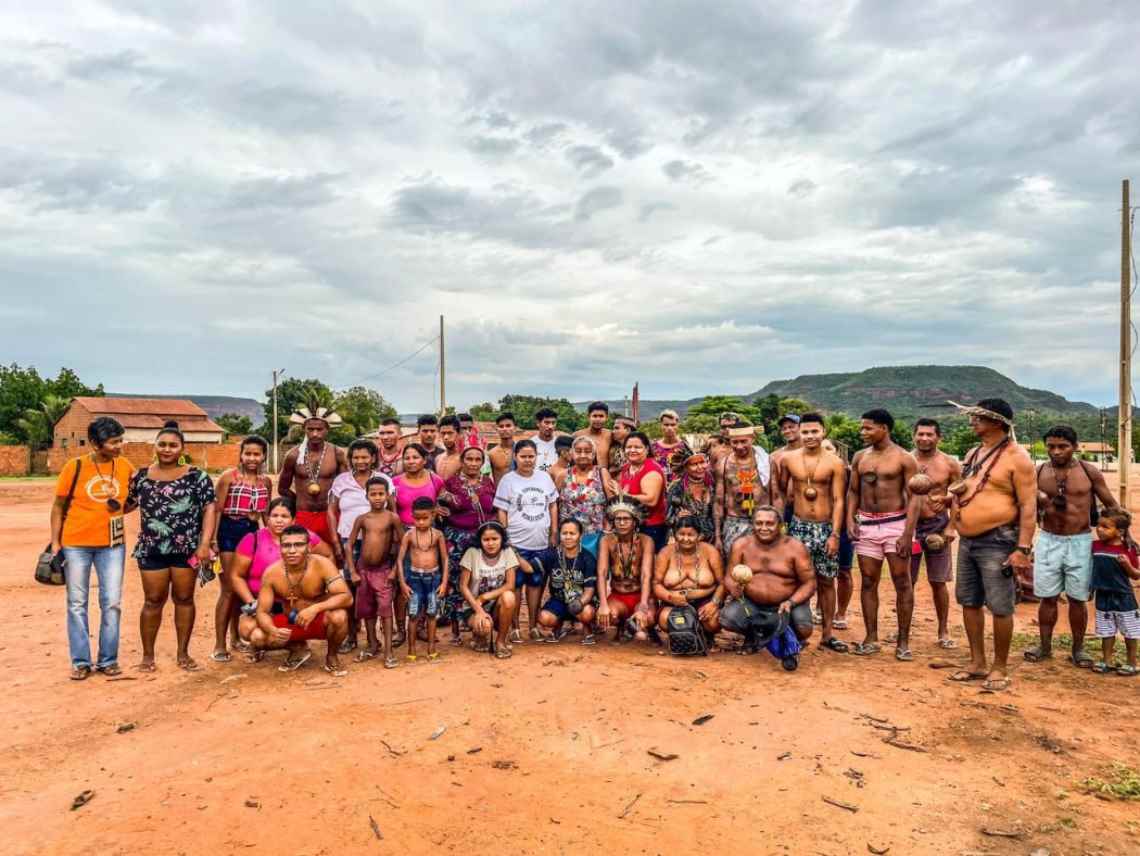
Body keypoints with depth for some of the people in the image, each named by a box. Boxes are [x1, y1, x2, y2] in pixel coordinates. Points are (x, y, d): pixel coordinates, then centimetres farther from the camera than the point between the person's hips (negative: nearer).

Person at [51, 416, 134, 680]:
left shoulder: (126, 467, -2)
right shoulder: (75, 467, -9)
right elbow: (59, 507, 0)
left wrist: (120, 505, -8)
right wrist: (55, 543, -1)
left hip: (112, 544, 2)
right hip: (76, 544, -2)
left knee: (112, 603, 3)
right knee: (77, 603, 7)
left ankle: (108, 659, 15)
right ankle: (81, 662, 17)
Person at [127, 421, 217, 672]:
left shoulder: (196, 477, -3)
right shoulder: (141, 476, 6)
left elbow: (209, 509, -7)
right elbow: (125, 504, 17)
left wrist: (204, 544, -14)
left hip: (187, 549, -1)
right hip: (151, 550, 1)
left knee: (184, 599, 8)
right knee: (153, 601, 7)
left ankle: (183, 653, 20)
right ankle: (148, 654, 20)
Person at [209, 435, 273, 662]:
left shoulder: (266, 482, 8)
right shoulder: (229, 477, -7)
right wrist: (213, 540, -13)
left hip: (252, 533, 5)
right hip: (230, 532, -5)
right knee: (228, 589, -5)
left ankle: (235, 637, 30)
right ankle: (219, 646, 3)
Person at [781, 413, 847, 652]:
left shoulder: (835, 463, -4)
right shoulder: (788, 459, 0)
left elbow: (838, 501, -6)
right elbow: (781, 490, 15)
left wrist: (835, 535, -11)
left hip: (826, 527, 0)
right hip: (799, 526, 0)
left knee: (826, 582, 8)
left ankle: (827, 634, 18)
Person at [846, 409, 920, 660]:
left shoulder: (904, 458, -5)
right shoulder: (860, 456, 9)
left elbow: (913, 497, -8)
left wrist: (908, 533, -15)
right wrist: (850, 519, -1)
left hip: (895, 522, -4)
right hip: (866, 525, 4)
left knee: (902, 583, 1)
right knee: (868, 582, 7)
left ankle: (903, 641, 10)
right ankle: (871, 638, 16)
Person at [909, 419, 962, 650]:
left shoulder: (950, 464, 0)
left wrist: (951, 527, -6)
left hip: (937, 525, 0)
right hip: (909, 525, 0)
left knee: (939, 582, 6)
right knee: (906, 581, 6)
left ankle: (943, 631, 18)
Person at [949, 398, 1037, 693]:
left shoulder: (1016, 457, -11)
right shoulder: (972, 454, 12)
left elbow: (1028, 506, -15)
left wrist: (1023, 549, -19)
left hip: (997, 542, -8)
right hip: (967, 541, 8)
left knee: (1000, 607, 0)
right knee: (969, 602, 13)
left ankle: (1000, 668, 14)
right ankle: (977, 662, 26)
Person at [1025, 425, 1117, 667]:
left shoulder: (1089, 472, -5)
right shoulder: (1038, 473, -1)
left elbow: (1111, 504, 4)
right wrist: (1038, 499, -14)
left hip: (1080, 541, -1)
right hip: (1048, 540, 1)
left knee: (1077, 599, 6)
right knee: (1047, 597, 7)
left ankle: (1078, 649, 21)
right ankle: (1045, 646, 20)